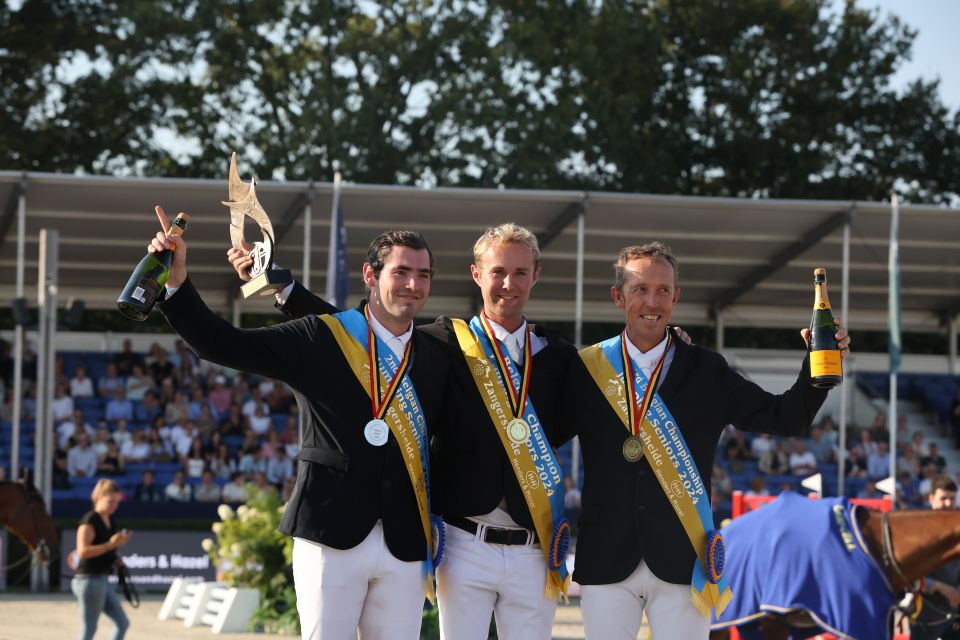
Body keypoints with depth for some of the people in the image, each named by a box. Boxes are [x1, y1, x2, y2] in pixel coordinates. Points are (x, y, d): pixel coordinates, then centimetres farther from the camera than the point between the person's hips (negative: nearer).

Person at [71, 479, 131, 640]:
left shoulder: (111, 521, 13)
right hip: (89, 579, -9)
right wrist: (110, 544, -29)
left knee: (123, 623, 9)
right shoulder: (90, 521, -14)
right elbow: (82, 551, -25)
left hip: (102, 579, 9)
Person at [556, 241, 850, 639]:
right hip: (606, 561, 0)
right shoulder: (586, 369, 4)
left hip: (681, 563, 0)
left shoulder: (706, 373, 5)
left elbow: (786, 418, 5)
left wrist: (818, 364, -11)